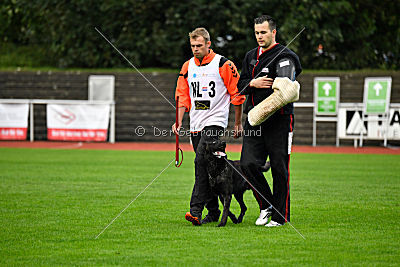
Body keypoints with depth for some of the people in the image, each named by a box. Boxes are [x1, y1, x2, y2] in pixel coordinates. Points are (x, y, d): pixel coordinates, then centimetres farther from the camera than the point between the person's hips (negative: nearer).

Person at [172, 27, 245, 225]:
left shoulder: (223, 64, -5)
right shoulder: (187, 67, 11)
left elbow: (237, 94, -1)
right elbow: (183, 96, 16)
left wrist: (238, 124, 1)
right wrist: (179, 120, 3)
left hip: (215, 121, -6)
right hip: (196, 125, 6)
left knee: (201, 161, -20)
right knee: (204, 166, 7)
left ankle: (196, 210, -24)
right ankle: (213, 211, 15)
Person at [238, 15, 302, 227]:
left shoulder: (284, 56, -6)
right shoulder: (251, 56, 17)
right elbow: (240, 85, 19)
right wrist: (253, 83, -4)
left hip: (279, 121, -6)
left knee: (279, 169, -1)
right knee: (248, 164, -5)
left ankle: (281, 216, 8)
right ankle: (266, 205, 14)